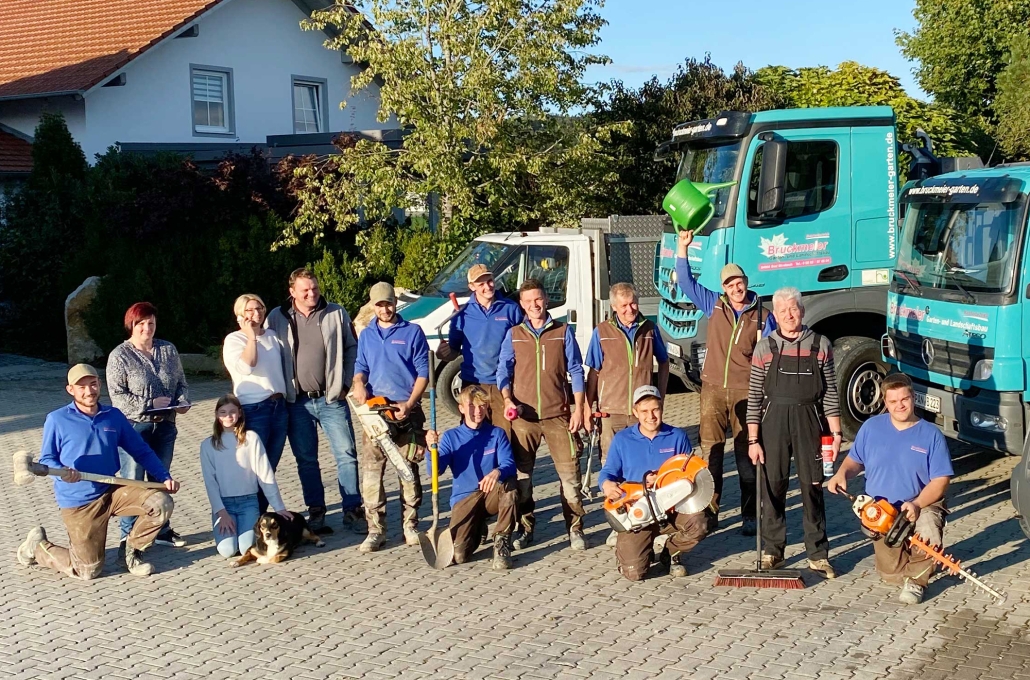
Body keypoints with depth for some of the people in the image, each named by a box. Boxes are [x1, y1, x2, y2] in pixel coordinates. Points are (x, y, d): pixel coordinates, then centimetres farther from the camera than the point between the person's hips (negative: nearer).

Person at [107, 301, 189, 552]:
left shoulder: (168, 350, 8)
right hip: (134, 427, -5)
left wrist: (183, 401, -8)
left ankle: (161, 529, 27)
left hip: (165, 426, 5)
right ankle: (128, 536, 9)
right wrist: (150, 404, -17)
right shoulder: (120, 355, -6)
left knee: (161, 480, 15)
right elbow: (117, 396, -12)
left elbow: (182, 382, 12)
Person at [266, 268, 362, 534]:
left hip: (332, 400, -1)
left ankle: (352, 510, 6)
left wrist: (346, 383, 2)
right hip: (297, 402, 1)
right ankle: (316, 510, 21)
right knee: (306, 460, 9)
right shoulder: (277, 318, 3)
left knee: (346, 454, -2)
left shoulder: (336, 314, 2)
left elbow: (352, 348, 8)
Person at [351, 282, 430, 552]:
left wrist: (409, 404, -10)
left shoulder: (413, 332, 4)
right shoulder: (366, 335, 15)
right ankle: (376, 530, 1)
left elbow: (423, 372, 1)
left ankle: (410, 525, 14)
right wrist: (359, 384, -7)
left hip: (407, 410, -2)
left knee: (409, 470, 3)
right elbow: (361, 366, 16)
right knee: (371, 471, -4)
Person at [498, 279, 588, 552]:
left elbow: (576, 370, 6)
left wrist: (579, 408, -1)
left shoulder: (563, 332, 7)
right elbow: (503, 370, 6)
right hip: (523, 415, 1)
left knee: (569, 472, -4)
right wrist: (507, 399, -12)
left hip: (558, 414, -1)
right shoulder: (513, 335, 10)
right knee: (521, 474, 5)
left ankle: (575, 529, 7)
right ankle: (525, 529, 18)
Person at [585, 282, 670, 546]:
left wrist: (660, 396, 11)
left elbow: (663, 363, 18)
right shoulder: (602, 332, 1)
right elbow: (594, 372, 5)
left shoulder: (649, 329, 5)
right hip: (612, 411, 0)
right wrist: (587, 408, 3)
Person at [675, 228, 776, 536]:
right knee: (710, 452, 3)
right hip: (713, 389, 2)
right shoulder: (714, 305, 6)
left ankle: (749, 516, 13)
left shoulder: (762, 316, 1)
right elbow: (686, 281, 9)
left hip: (746, 392, -2)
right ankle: (709, 514, 11)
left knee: (747, 455, 4)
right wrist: (682, 247, 2)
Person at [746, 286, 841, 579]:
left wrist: (836, 433, 0)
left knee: (813, 487, 3)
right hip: (773, 420, 0)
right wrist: (753, 440, -2)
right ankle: (772, 551, 18)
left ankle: (818, 554, 13)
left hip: (809, 421, 0)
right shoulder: (765, 348, 2)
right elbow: (755, 397, 2)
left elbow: (830, 393, 5)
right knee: (773, 486, 5)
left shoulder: (820, 345, 2)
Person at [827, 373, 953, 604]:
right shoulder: (871, 427, 1)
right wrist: (842, 473, -11)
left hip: (922, 506, -2)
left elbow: (941, 480, -8)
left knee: (929, 536, -35)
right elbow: (855, 461, 12)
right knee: (891, 573, 0)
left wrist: (917, 504, -23)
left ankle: (915, 580, -4)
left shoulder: (931, 435, -7)